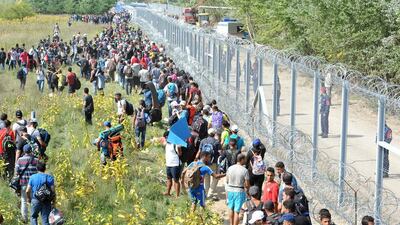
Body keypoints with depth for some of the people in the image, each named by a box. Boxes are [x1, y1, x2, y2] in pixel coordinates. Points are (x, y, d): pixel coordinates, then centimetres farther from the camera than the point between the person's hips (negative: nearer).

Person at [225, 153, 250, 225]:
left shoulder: (230, 168, -3)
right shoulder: (245, 170, -15)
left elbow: (227, 181, 4)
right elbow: (247, 184, -12)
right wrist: (247, 189, 10)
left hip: (230, 190, 5)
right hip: (239, 191, -4)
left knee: (231, 209, 21)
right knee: (237, 211, 1)